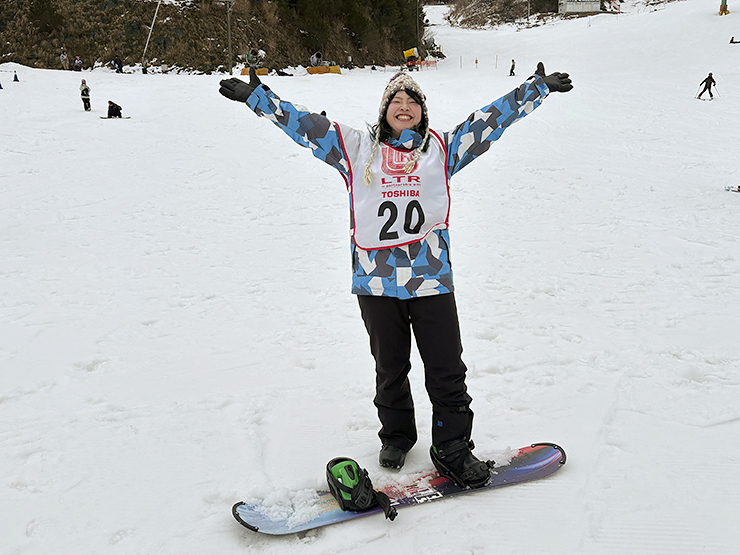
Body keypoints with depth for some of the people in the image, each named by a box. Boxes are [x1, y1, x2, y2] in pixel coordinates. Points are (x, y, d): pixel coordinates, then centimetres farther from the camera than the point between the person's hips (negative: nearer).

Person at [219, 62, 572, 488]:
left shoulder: (442, 149, 12)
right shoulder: (357, 148, 10)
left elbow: (493, 119, 14)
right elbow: (304, 123, 10)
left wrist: (537, 88, 14)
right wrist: (257, 96, 8)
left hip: (431, 278, 0)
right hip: (376, 280, 0)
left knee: (446, 370, 1)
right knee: (390, 368, 15)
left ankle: (454, 449, 17)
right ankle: (396, 437, 35)